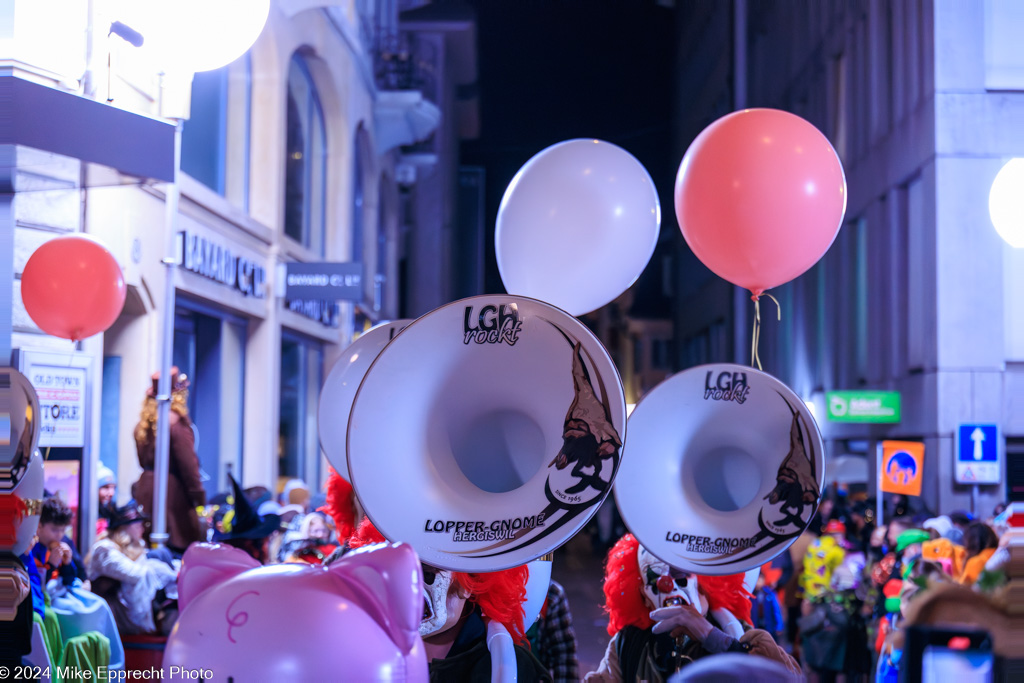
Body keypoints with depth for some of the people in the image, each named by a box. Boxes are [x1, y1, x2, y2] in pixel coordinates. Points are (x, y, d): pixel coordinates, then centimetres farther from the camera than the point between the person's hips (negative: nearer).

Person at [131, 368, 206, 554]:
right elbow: (187, 464, -14)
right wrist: (199, 496, -9)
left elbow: (143, 461, 12)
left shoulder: (143, 424, 7)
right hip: (173, 490, -7)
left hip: (146, 488, 7)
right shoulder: (177, 424, -15)